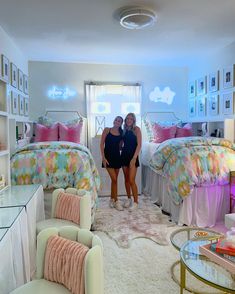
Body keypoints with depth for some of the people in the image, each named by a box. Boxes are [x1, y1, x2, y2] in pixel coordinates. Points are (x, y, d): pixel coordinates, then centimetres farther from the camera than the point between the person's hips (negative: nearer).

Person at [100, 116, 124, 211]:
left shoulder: (121, 133, 8)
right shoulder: (107, 130, -1)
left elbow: (120, 146, 13)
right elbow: (102, 144, -5)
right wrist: (103, 157, -11)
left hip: (117, 156, 4)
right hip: (108, 156, -4)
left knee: (114, 179, 10)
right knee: (114, 179, -8)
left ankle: (112, 199, 24)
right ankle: (116, 201, 2)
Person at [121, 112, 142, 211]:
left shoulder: (136, 129, -5)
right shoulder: (124, 130, 12)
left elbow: (139, 145, -11)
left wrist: (134, 158, -17)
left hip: (133, 156, -6)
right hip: (124, 155, 6)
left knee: (131, 180, -9)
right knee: (126, 179, 11)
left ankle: (135, 202, 3)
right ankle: (129, 198, 26)